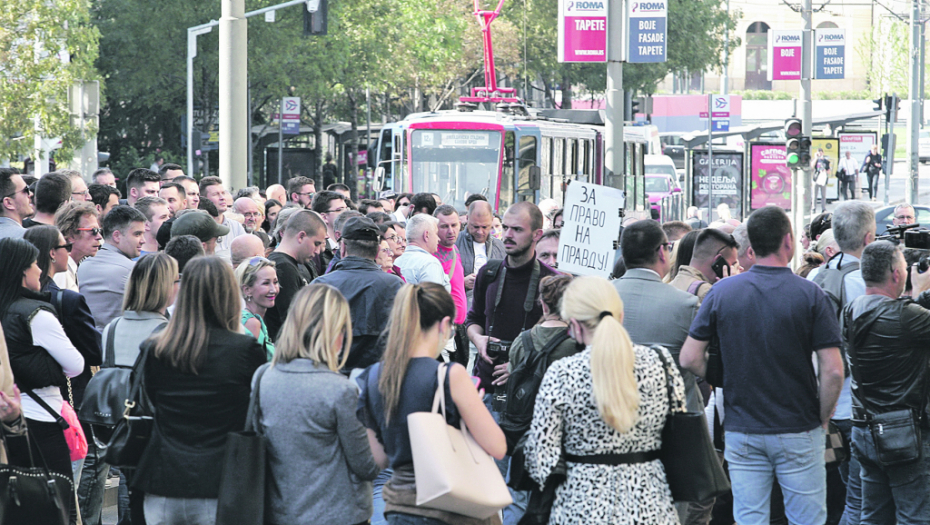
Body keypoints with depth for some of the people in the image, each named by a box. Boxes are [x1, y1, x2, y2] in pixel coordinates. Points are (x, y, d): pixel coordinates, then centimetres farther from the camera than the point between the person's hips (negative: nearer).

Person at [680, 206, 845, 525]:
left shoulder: (722, 292, -2)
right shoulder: (809, 294, -9)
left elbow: (689, 359, -1)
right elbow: (833, 371, -13)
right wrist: (823, 419, 1)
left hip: (741, 431, 2)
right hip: (798, 432, -2)